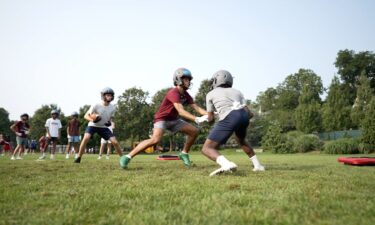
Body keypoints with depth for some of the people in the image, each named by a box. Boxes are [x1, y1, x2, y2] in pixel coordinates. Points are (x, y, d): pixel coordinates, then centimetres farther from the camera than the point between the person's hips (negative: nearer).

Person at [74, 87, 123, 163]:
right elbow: (86, 115, -15)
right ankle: (79, 157, -14)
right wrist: (92, 120, -36)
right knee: (86, 138, -29)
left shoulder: (112, 108, -9)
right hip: (93, 125, -3)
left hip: (104, 127, 3)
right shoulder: (96, 106, -21)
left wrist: (109, 122, -13)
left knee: (115, 142, -8)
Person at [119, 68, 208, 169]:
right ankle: (127, 157, -23)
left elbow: (196, 108, -3)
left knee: (194, 131, 2)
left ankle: (184, 153, 18)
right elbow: (181, 111, -37)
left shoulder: (185, 95, 1)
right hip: (162, 118, -9)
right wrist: (197, 119, -45)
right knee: (155, 139, -31)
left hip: (174, 119, 9)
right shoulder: (174, 93, -26)